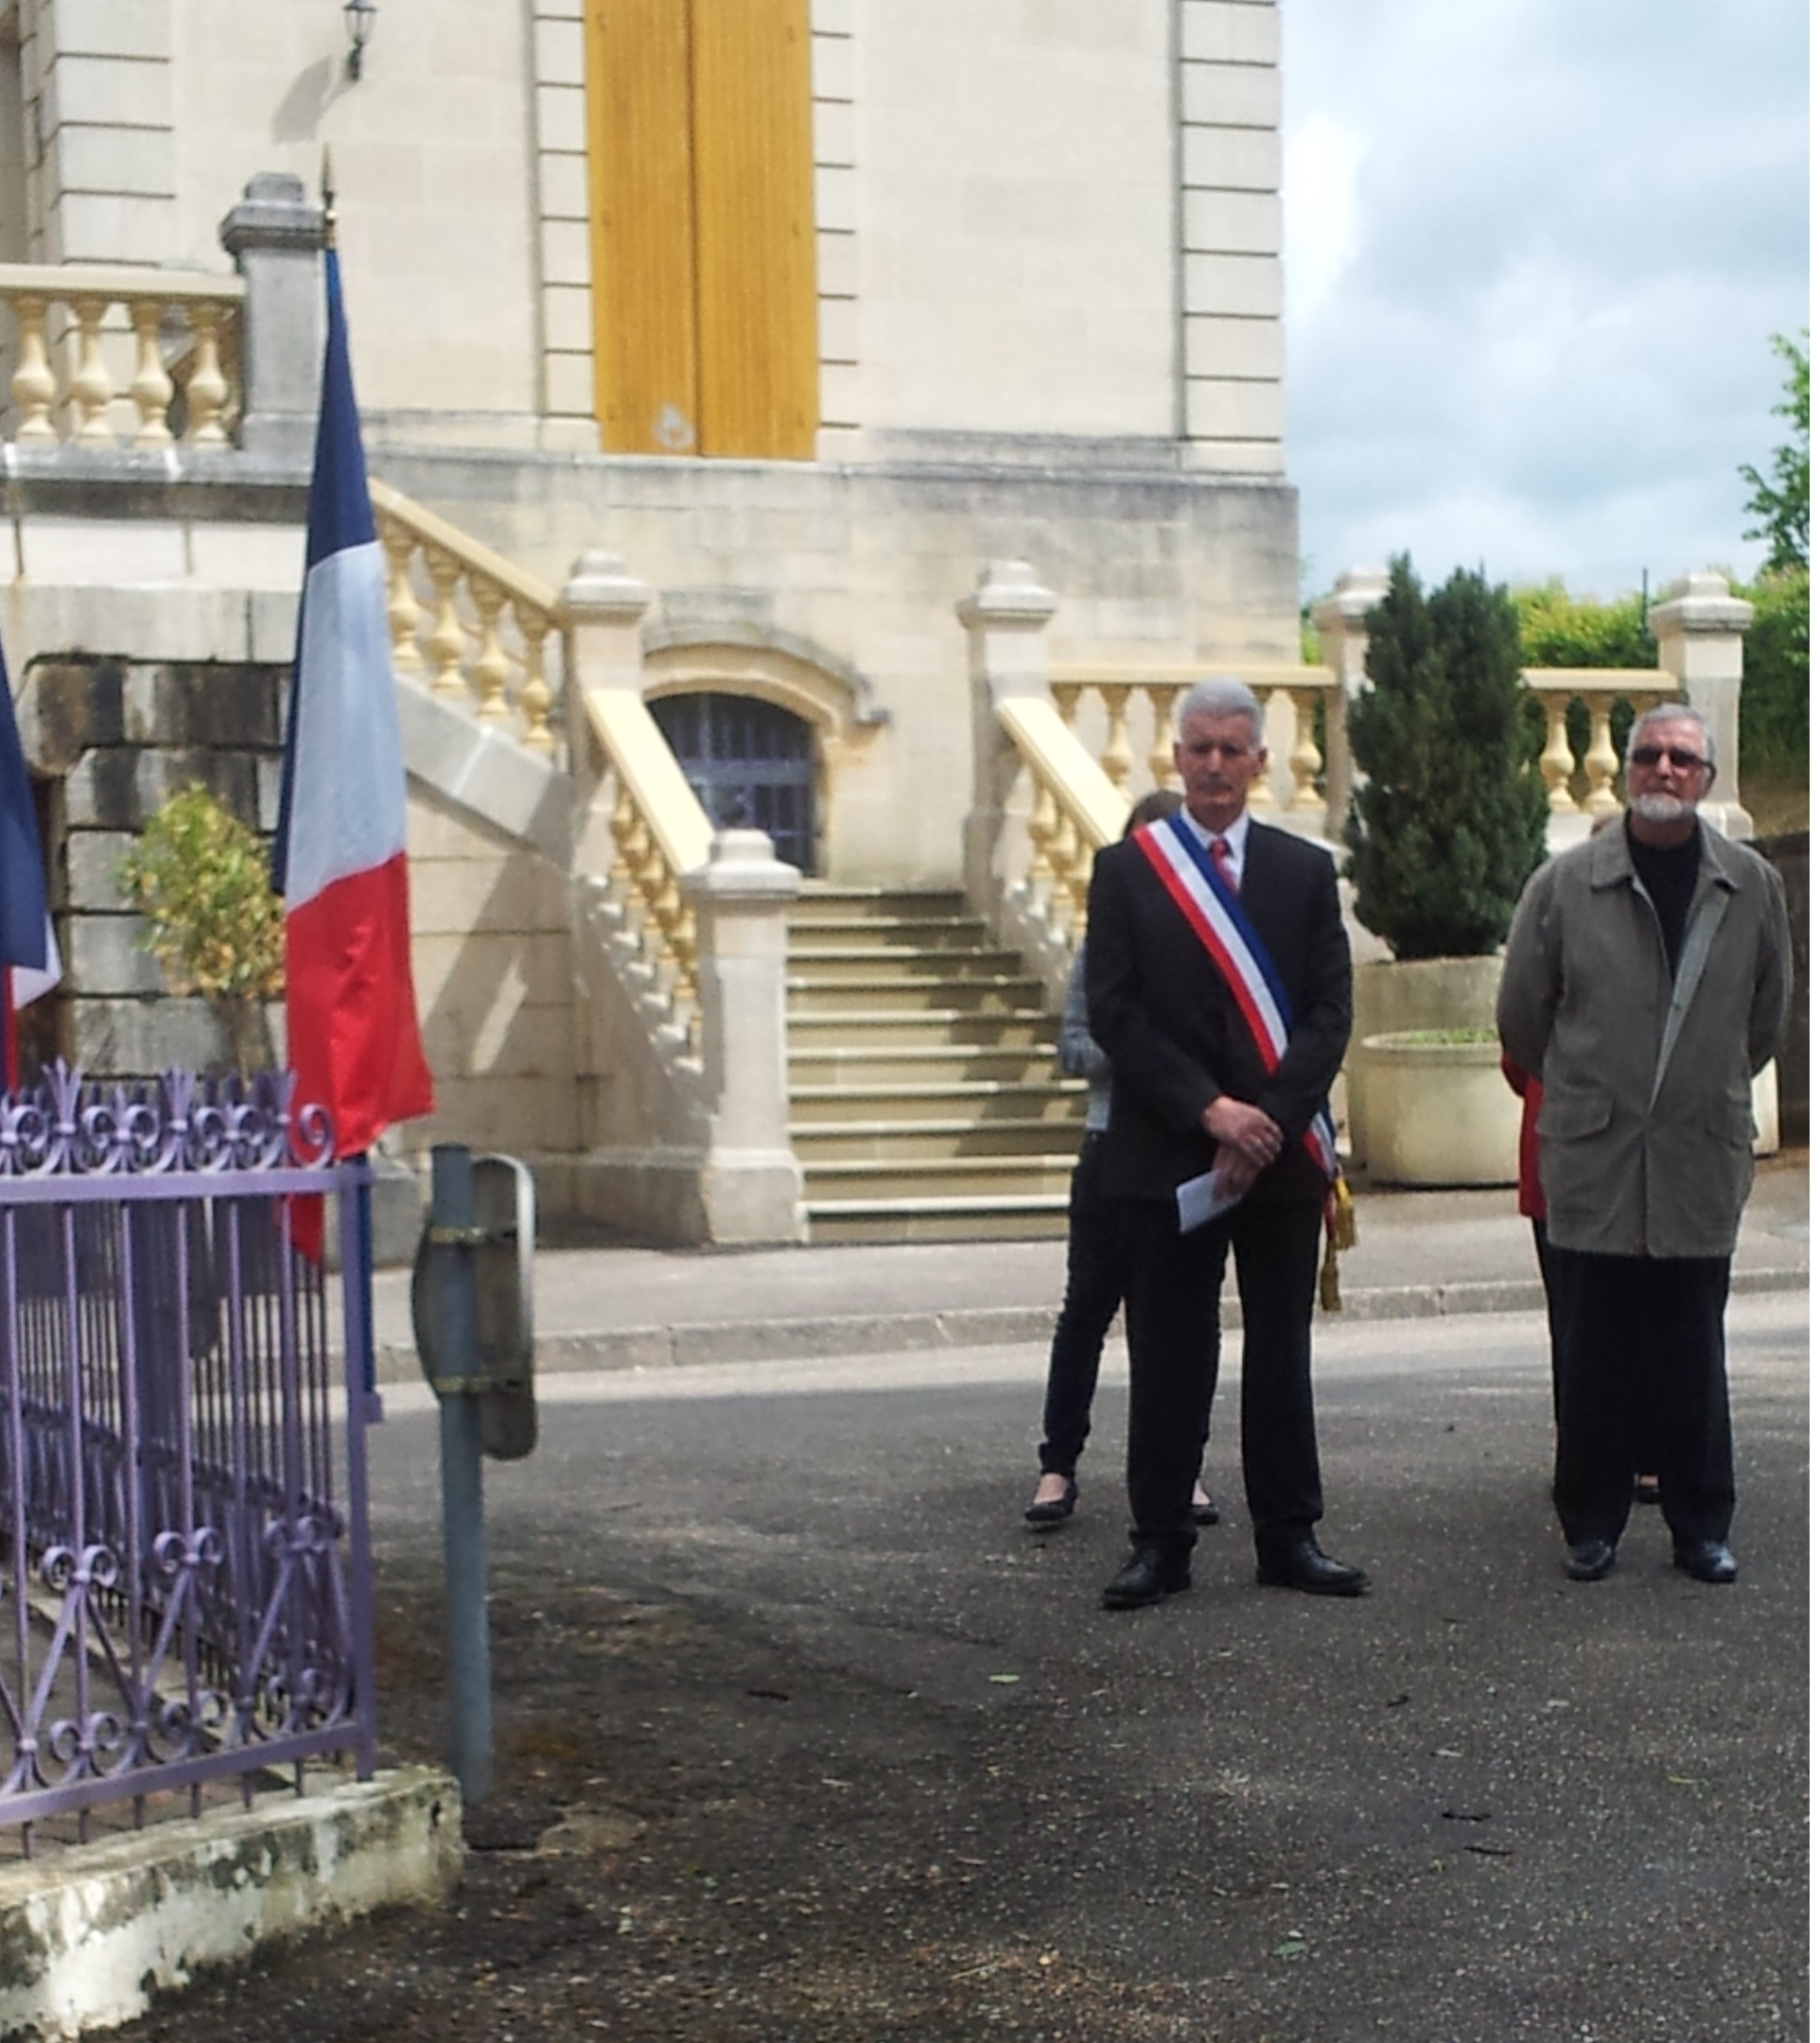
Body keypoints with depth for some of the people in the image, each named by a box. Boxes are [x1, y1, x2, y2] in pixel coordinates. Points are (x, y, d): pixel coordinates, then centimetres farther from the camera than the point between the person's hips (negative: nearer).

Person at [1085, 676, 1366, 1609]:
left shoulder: (1306, 870, 8)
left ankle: (1288, 1536, 14)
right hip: (1164, 1152, -2)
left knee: (1280, 1351, 7)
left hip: (1283, 1149, 2)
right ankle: (1160, 1541, 9)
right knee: (1168, 1357, 2)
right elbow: (1113, 1014, -4)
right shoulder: (1124, 868, 3)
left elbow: (1329, 1014, 2)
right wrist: (1210, 1110, -13)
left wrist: (1267, 1121, -11)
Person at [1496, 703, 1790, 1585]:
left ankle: (1702, 1527, 16)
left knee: (1694, 1357, 5)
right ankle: (1591, 1524, 15)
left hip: (1702, 1159, 1)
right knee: (1595, 1356, 4)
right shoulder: (1564, 883, -2)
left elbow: (1766, 1016, 17)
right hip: (1593, 1160, -1)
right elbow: (1521, 1014, 8)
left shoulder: (1753, 887, 4)